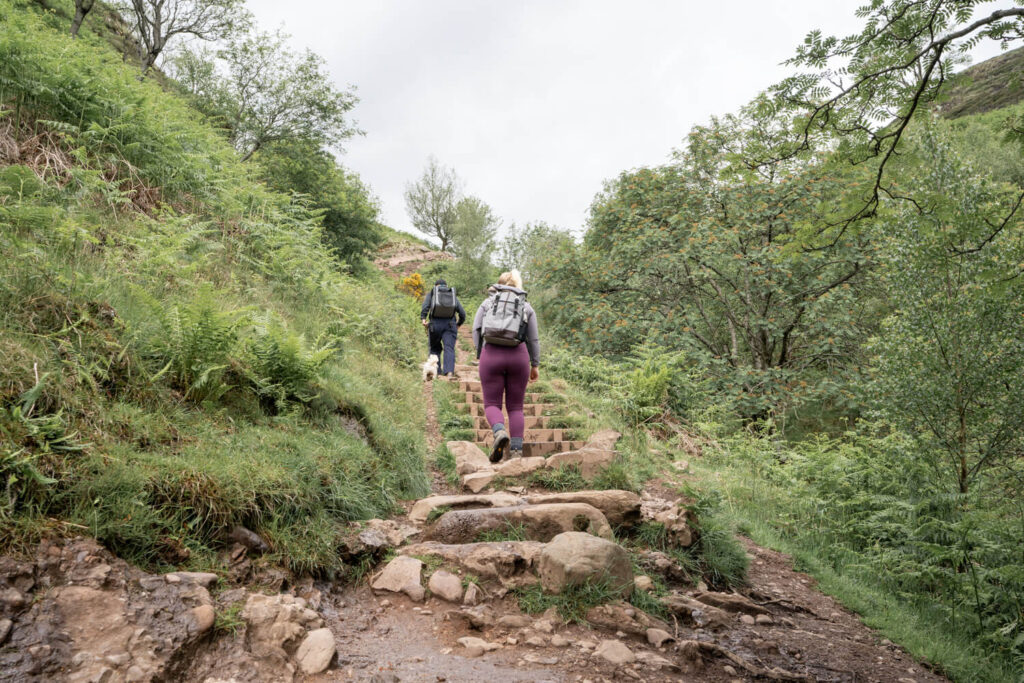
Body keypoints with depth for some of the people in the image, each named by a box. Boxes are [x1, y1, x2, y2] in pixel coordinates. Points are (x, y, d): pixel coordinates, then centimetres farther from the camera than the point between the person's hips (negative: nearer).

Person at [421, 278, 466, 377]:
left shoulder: (431, 293, 16)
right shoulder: (454, 296, 20)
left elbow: (425, 306, -5)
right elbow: (462, 314, 14)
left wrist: (423, 318, -12)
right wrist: (458, 324, 28)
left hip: (435, 324, 0)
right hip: (450, 325, 1)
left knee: (435, 348, 15)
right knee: (449, 348, -5)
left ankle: (436, 370, 10)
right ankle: (449, 371, -22)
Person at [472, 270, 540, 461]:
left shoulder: (487, 303, 14)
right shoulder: (526, 307, 14)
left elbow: (476, 329, 4)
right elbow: (533, 340, 11)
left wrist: (480, 355, 7)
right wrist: (535, 365, 18)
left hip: (491, 354, -1)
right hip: (518, 356, 1)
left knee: (492, 403, 7)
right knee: (515, 406, 9)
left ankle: (500, 432, -22)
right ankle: (516, 451, 2)